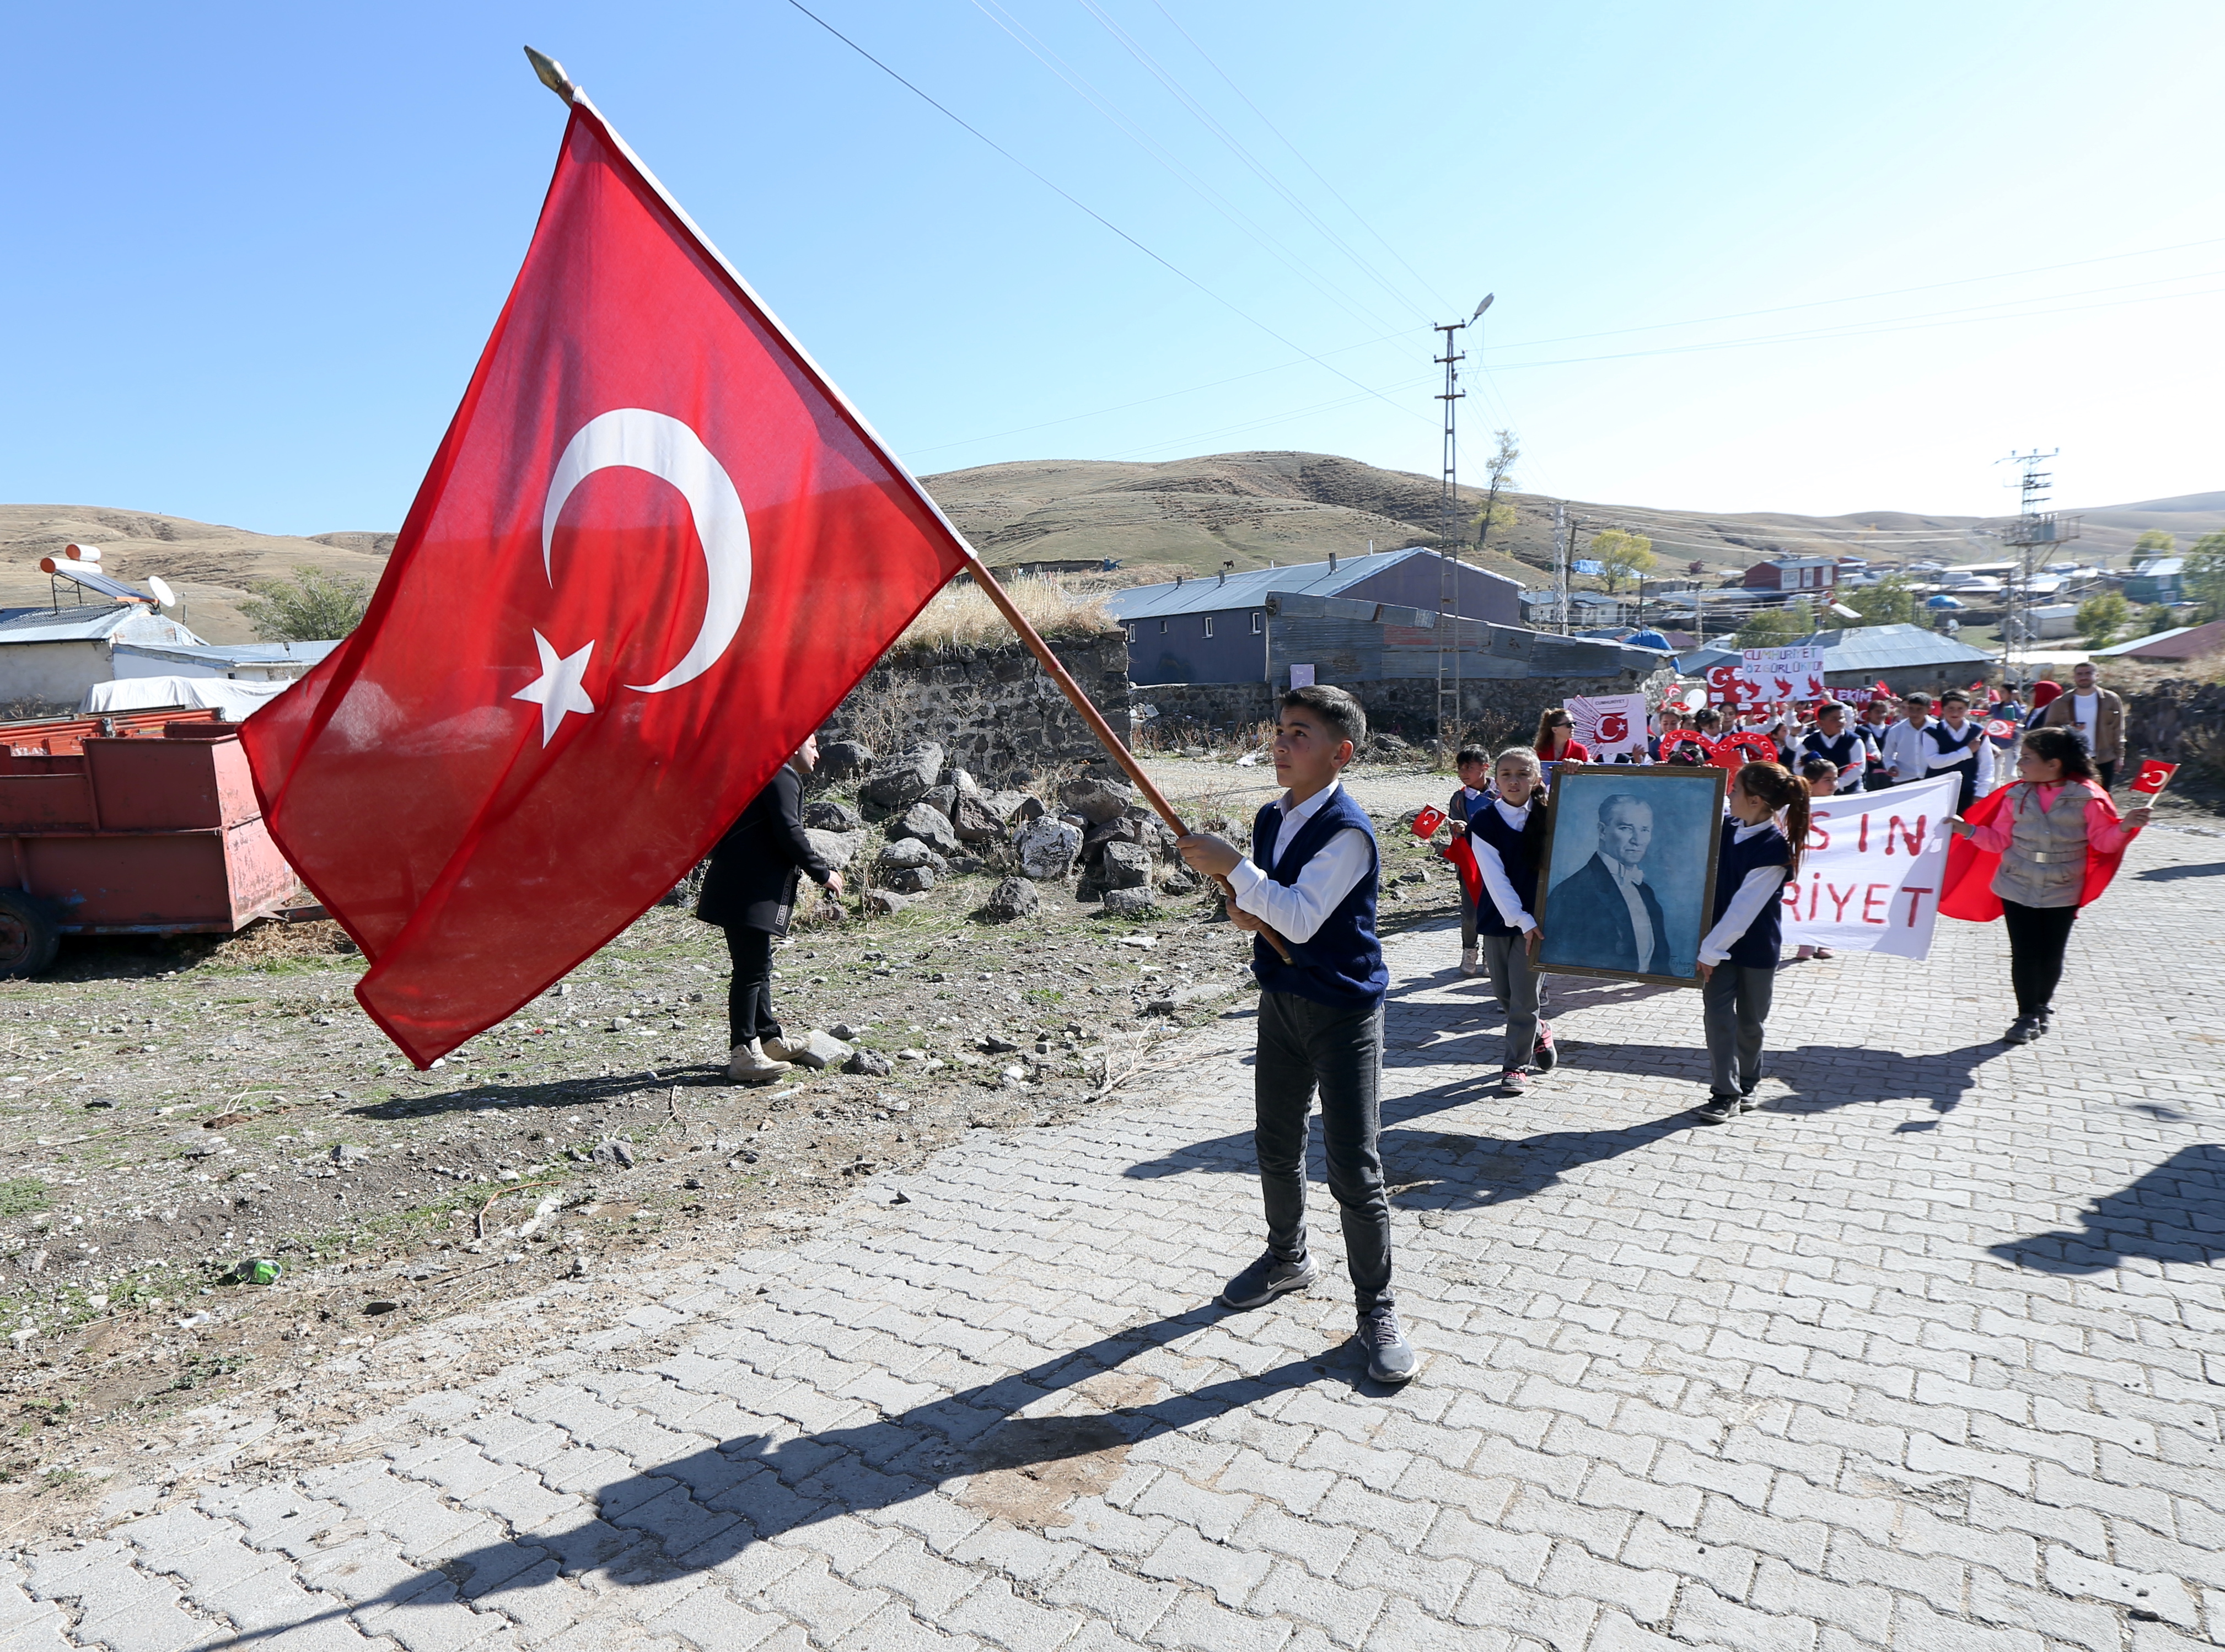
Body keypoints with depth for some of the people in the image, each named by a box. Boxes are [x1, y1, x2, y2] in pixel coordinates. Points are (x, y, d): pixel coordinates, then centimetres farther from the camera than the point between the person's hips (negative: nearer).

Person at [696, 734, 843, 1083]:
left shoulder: (775, 776, 23)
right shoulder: (782, 778, -10)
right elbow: (789, 834, -20)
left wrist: (792, 874, 24)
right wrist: (823, 873, -11)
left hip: (746, 889, 11)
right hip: (748, 893, -11)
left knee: (758, 965, 16)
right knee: (751, 969, -9)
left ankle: (767, 1040, 25)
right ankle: (742, 1055, -6)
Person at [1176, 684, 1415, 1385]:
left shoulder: (1347, 830, -20)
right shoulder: (1270, 819, 5)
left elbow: (1301, 919, -29)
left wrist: (1231, 864, -27)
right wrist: (1244, 907, -5)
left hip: (1344, 1011, -8)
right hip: (1282, 999, 8)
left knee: (1356, 1169, -3)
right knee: (1276, 1144, 20)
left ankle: (1377, 1310, 15)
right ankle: (1287, 1257, 43)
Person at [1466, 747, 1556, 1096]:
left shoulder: (1548, 816, -3)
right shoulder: (1484, 821, -6)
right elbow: (1495, 878, -10)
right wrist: (1522, 921, -16)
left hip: (1536, 916, -1)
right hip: (1498, 916, 1)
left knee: (1524, 995, -2)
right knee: (1502, 991, 12)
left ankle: (1517, 1064, 11)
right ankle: (1538, 1032, 40)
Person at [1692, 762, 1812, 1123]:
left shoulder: (1774, 849, -22)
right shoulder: (1726, 827, -4)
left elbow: (1745, 907, -21)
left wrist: (1711, 951, -19)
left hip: (1756, 946, -4)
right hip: (1719, 938, 5)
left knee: (1750, 1020, 11)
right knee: (1718, 1013, -1)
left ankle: (1745, 1087, 31)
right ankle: (1724, 1092, 7)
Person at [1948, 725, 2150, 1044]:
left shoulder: (2087, 796, -9)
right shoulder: (2017, 794, -2)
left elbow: (2104, 842, -6)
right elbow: (2000, 840, 3)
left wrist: (2124, 827, -24)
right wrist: (1970, 830, -11)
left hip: (2062, 893, -1)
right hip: (2017, 889, 1)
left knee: (2052, 956, 9)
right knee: (2024, 954, 2)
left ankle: (2043, 1006, 34)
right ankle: (2027, 1016, 15)